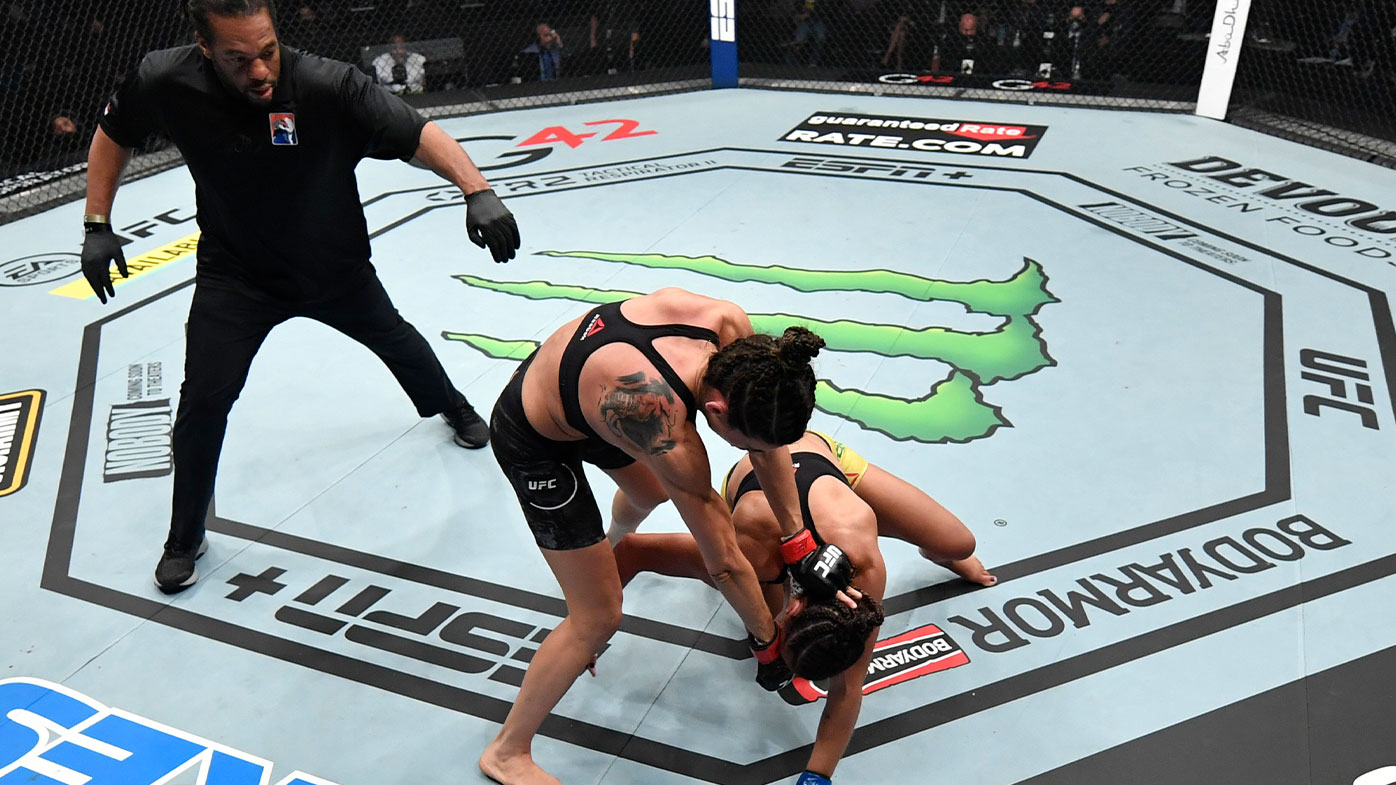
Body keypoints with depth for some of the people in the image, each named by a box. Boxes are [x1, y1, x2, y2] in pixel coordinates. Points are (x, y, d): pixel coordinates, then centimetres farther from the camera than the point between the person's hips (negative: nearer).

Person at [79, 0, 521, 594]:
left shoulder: (328, 86, -30)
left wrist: (477, 191, -50)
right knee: (203, 400, -7)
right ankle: (184, 540, 17)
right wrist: (97, 225, -6)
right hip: (234, 275, 0)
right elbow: (113, 134, -1)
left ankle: (451, 406, 58)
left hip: (336, 267, 0)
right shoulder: (165, 82, -21)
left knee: (393, 338, 23)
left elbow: (418, 134, -33)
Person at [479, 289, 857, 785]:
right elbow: (722, 562, -27)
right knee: (598, 619, -1)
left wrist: (800, 544, -8)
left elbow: (768, 442, -9)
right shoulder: (666, 431, -42)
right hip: (534, 442, -8)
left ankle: (613, 547, 72)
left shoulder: (729, 326, -26)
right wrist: (766, 645, -11)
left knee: (652, 491, 34)